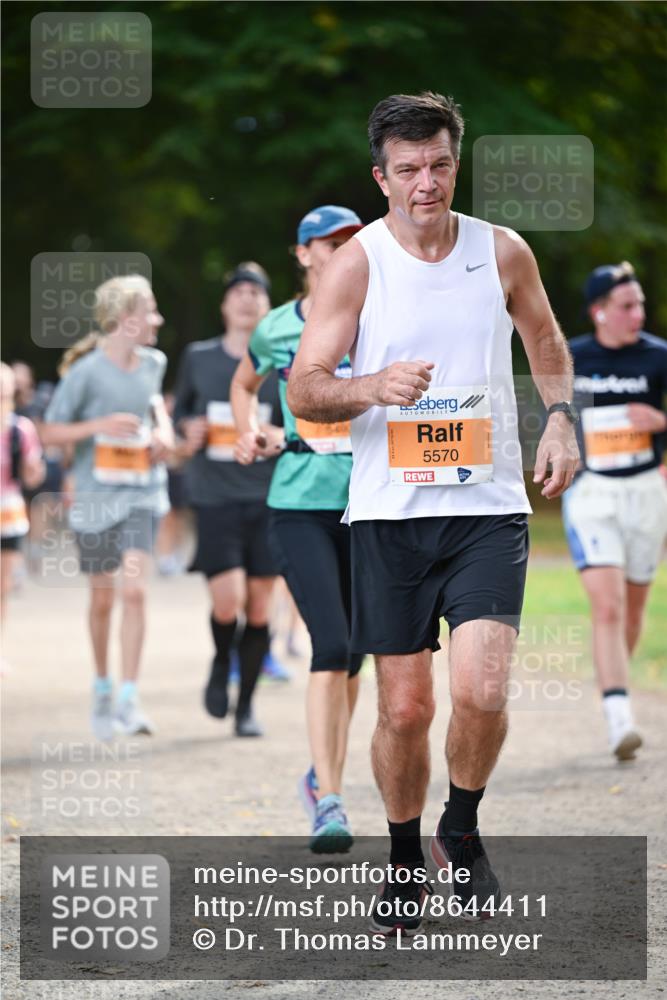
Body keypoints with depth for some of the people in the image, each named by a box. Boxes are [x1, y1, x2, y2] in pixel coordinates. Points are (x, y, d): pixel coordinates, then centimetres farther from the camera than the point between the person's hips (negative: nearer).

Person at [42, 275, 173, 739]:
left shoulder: (152, 364, 3)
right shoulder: (87, 372, -12)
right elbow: (50, 433, -8)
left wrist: (163, 430, 7)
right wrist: (100, 425, -22)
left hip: (142, 495, 2)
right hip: (97, 496, -2)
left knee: (135, 592, -13)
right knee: (103, 600, 10)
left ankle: (129, 701, -12)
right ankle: (102, 688, 32)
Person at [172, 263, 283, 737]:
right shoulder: (198, 358, 6)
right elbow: (181, 410, 19)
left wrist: (283, 437, -12)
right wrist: (188, 429, -3)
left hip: (267, 497, 1)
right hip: (215, 496, -1)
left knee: (259, 607, 1)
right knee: (228, 600, -15)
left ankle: (247, 704, 16)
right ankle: (221, 663, 18)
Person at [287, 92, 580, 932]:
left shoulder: (504, 253, 3)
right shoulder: (357, 262, -3)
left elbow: (546, 342, 22)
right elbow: (303, 390, -4)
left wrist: (560, 418, 5)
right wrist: (374, 387, -23)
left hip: (488, 507, 0)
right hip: (389, 513, 0)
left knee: (480, 691, -16)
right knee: (404, 706, 3)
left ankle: (462, 831, 11)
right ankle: (405, 863, 25)